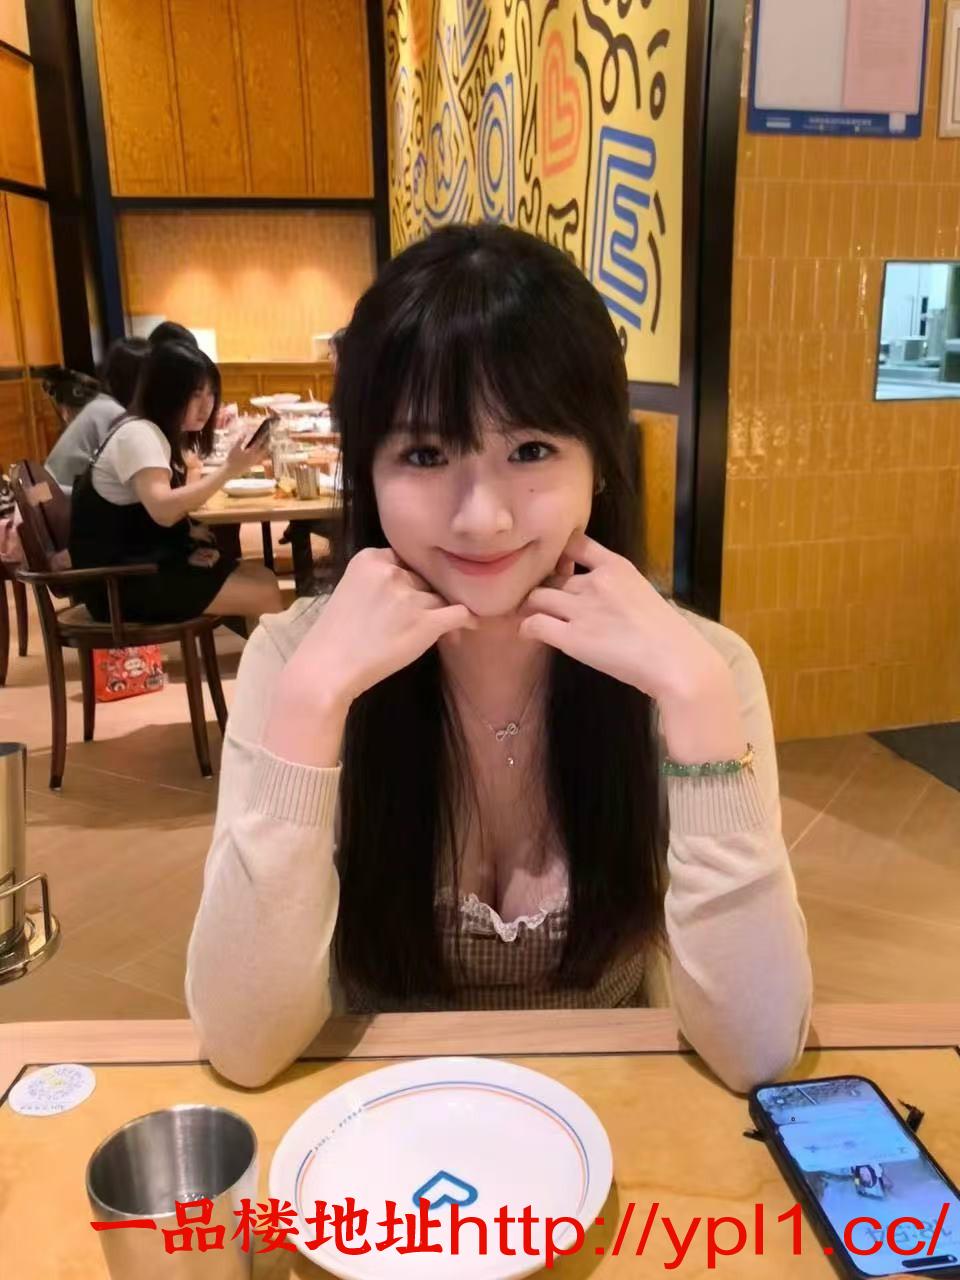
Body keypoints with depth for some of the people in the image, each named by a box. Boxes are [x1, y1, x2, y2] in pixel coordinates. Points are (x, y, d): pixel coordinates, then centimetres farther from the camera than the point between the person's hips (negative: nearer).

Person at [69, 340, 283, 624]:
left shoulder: (163, 432, 14)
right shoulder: (138, 434, -17)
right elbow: (163, 510, -33)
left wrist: (190, 530, -4)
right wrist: (229, 470, -33)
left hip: (150, 559, 9)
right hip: (118, 577, -9)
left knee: (263, 578, -3)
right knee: (263, 596, -15)